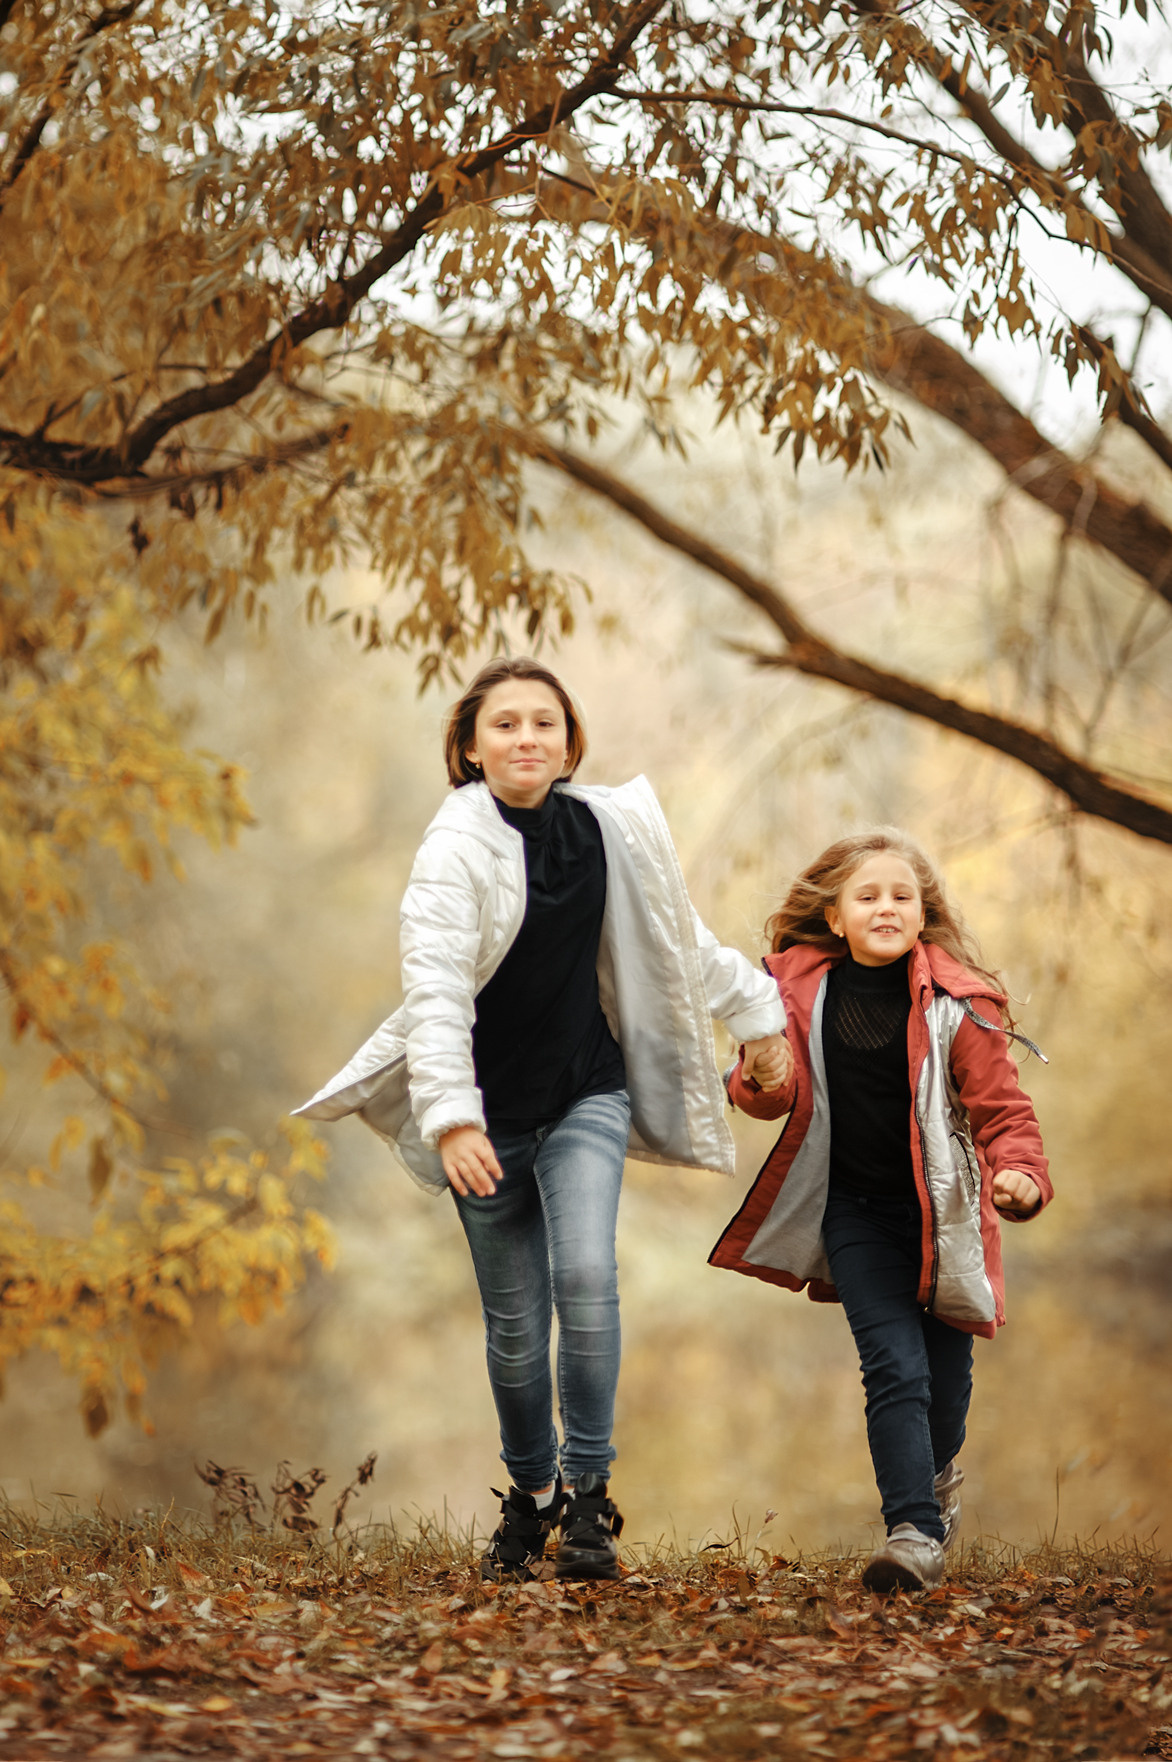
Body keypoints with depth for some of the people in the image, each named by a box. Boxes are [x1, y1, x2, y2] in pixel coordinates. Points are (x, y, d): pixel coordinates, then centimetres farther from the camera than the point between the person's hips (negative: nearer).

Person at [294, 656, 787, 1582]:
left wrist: (754, 1009, 21)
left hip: (586, 1096, 2)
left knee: (585, 1275, -19)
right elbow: (435, 985, -25)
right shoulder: (457, 847, -14)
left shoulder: (603, 828, -1)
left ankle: (589, 1490, -7)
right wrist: (452, 1116, -36)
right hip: (492, 1113, -2)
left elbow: (678, 938, 16)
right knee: (514, 1321, 5)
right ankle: (530, 1492, 28)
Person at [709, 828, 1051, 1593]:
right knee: (894, 1366, -13)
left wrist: (1021, 1174, -28)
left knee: (945, 1372, 11)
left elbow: (1001, 1106, -10)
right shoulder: (802, 989, -2)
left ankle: (939, 1472, 43)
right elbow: (774, 1095, 7)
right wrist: (759, 1082, -17)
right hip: (855, 1208, 1)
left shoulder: (958, 1001, -11)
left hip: (942, 1209, -1)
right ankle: (915, 1531, -12)